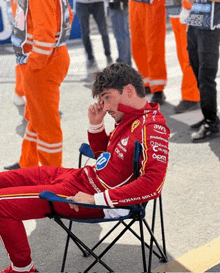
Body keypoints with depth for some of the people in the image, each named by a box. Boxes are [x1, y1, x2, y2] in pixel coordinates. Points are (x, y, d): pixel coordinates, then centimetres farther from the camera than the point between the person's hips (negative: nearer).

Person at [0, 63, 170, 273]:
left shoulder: (152, 129, -22)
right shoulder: (129, 118, 7)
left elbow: (153, 184, -32)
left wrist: (97, 199, -28)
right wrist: (96, 123, 2)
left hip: (83, 194, -10)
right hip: (80, 176, 10)